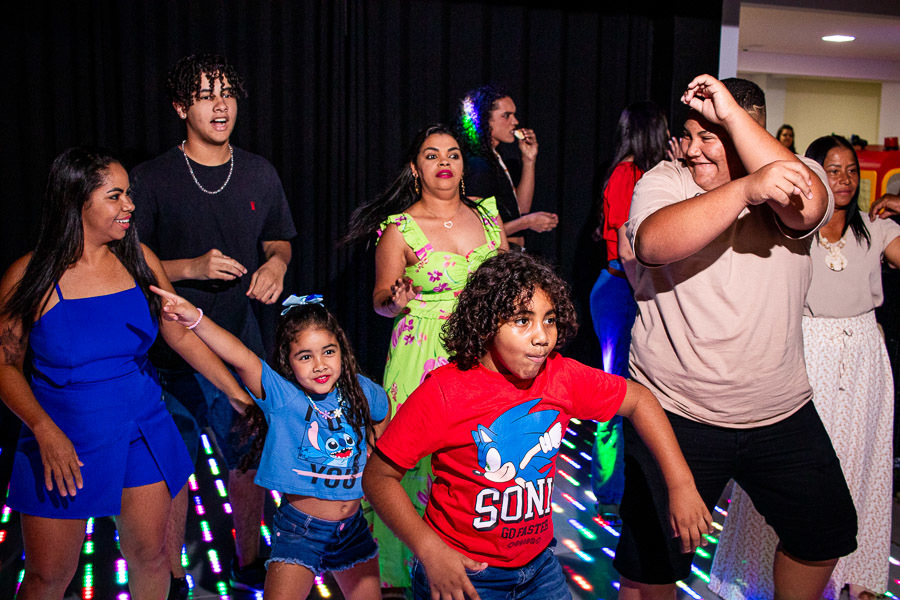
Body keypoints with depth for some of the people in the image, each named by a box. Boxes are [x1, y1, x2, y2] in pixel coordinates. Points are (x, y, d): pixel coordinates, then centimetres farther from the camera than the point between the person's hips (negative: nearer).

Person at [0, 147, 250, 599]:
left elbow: (182, 337, 3)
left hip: (143, 433, 3)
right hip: (62, 442, -2)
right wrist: (45, 431, -18)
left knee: (150, 559, 12)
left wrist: (242, 397, 2)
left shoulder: (138, 259, -2)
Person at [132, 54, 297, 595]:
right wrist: (192, 268, -19)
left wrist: (277, 263, -4)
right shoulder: (152, 179, -6)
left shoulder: (259, 174, 6)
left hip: (242, 342, 3)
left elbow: (278, 240, 19)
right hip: (174, 351, -3)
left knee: (252, 460, 13)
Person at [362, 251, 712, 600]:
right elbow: (378, 476, -16)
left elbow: (638, 400, 5)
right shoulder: (444, 393, -21)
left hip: (539, 564, 5)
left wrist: (681, 484, -1)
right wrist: (429, 550, -26)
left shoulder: (562, 378, -9)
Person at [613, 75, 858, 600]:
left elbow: (807, 208, -27)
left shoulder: (793, 176, -1)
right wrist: (748, 188, -39)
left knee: (825, 536, 21)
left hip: (783, 413, 3)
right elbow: (653, 244, -29)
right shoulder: (664, 181, -7)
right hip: (676, 415, -3)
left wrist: (731, 112, -26)